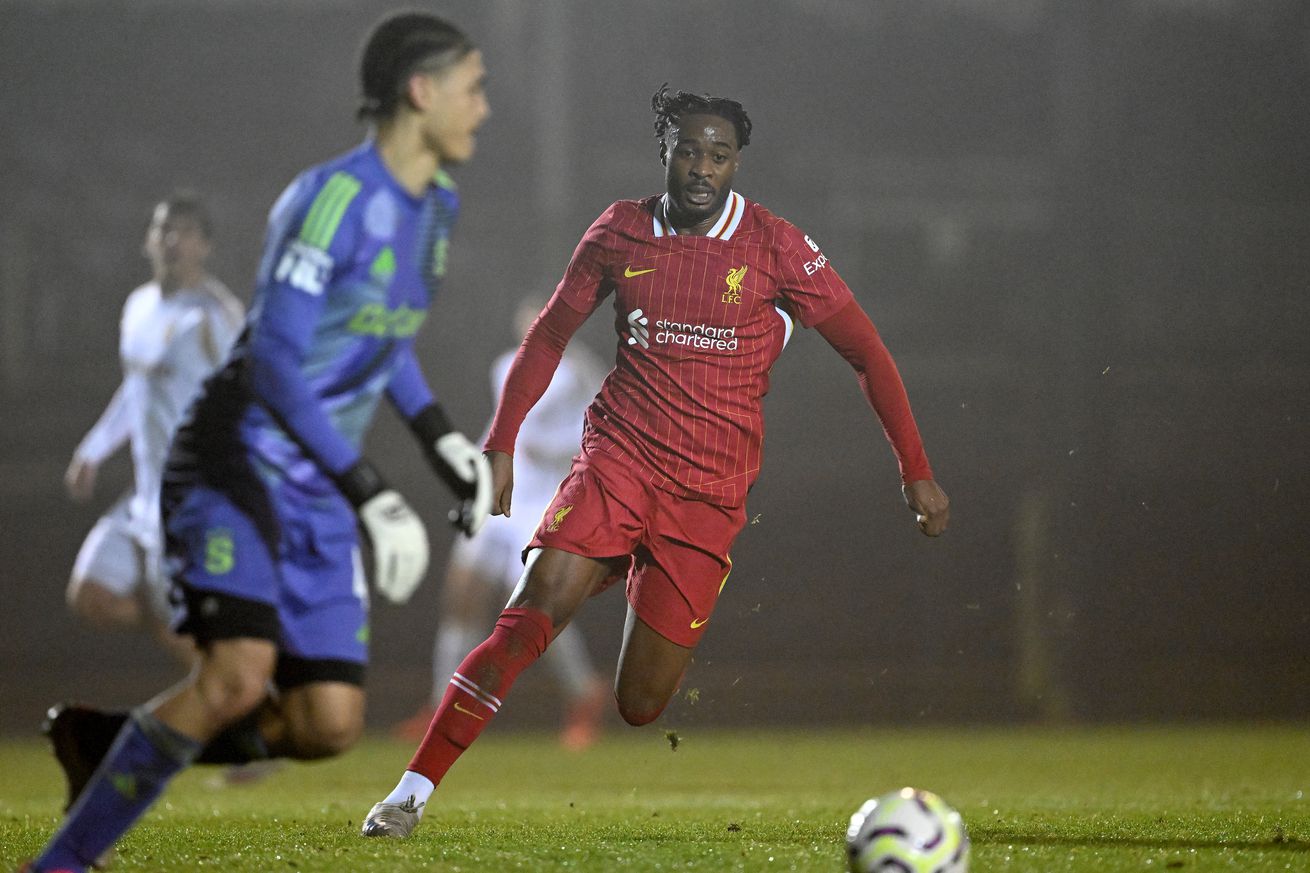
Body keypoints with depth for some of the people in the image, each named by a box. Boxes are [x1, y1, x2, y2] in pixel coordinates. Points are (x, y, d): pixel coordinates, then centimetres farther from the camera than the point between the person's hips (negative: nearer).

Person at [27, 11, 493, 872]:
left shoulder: (434, 205, 10)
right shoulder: (333, 198, -18)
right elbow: (274, 363, -24)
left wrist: (447, 442, 18)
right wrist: (374, 496, -27)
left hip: (319, 495, 8)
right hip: (238, 466, -8)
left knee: (330, 725, -5)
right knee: (240, 672, -27)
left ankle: (106, 743, 13)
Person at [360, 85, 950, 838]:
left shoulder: (775, 248, -4)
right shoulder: (621, 233, 3)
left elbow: (866, 351, 3)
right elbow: (551, 333, 17)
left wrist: (915, 469, 2)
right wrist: (502, 444, 10)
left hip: (709, 494, -1)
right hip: (619, 457, 1)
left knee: (641, 707, -2)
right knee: (534, 609, -24)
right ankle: (414, 791, -22)